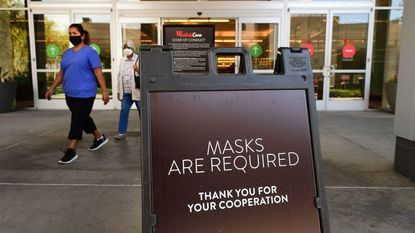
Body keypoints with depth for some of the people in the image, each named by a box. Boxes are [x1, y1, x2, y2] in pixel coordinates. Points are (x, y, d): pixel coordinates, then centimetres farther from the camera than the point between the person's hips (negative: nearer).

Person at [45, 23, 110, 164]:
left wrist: (104, 91, -15)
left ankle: (71, 151, 4)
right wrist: (52, 88, 16)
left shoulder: (89, 52, -7)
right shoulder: (66, 53, 14)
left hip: (84, 94, -7)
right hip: (70, 94, 7)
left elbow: (98, 73, -10)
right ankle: (100, 138, 35)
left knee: (77, 122, -4)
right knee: (83, 119, 17)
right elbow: (61, 73, 19)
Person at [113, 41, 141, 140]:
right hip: (126, 92, 5)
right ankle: (121, 132, 11)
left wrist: (138, 69, -28)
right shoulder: (122, 60, 13)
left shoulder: (139, 59, -4)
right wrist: (119, 91, 15)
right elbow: (120, 75, 16)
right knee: (124, 111, 4)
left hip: (137, 91, -5)